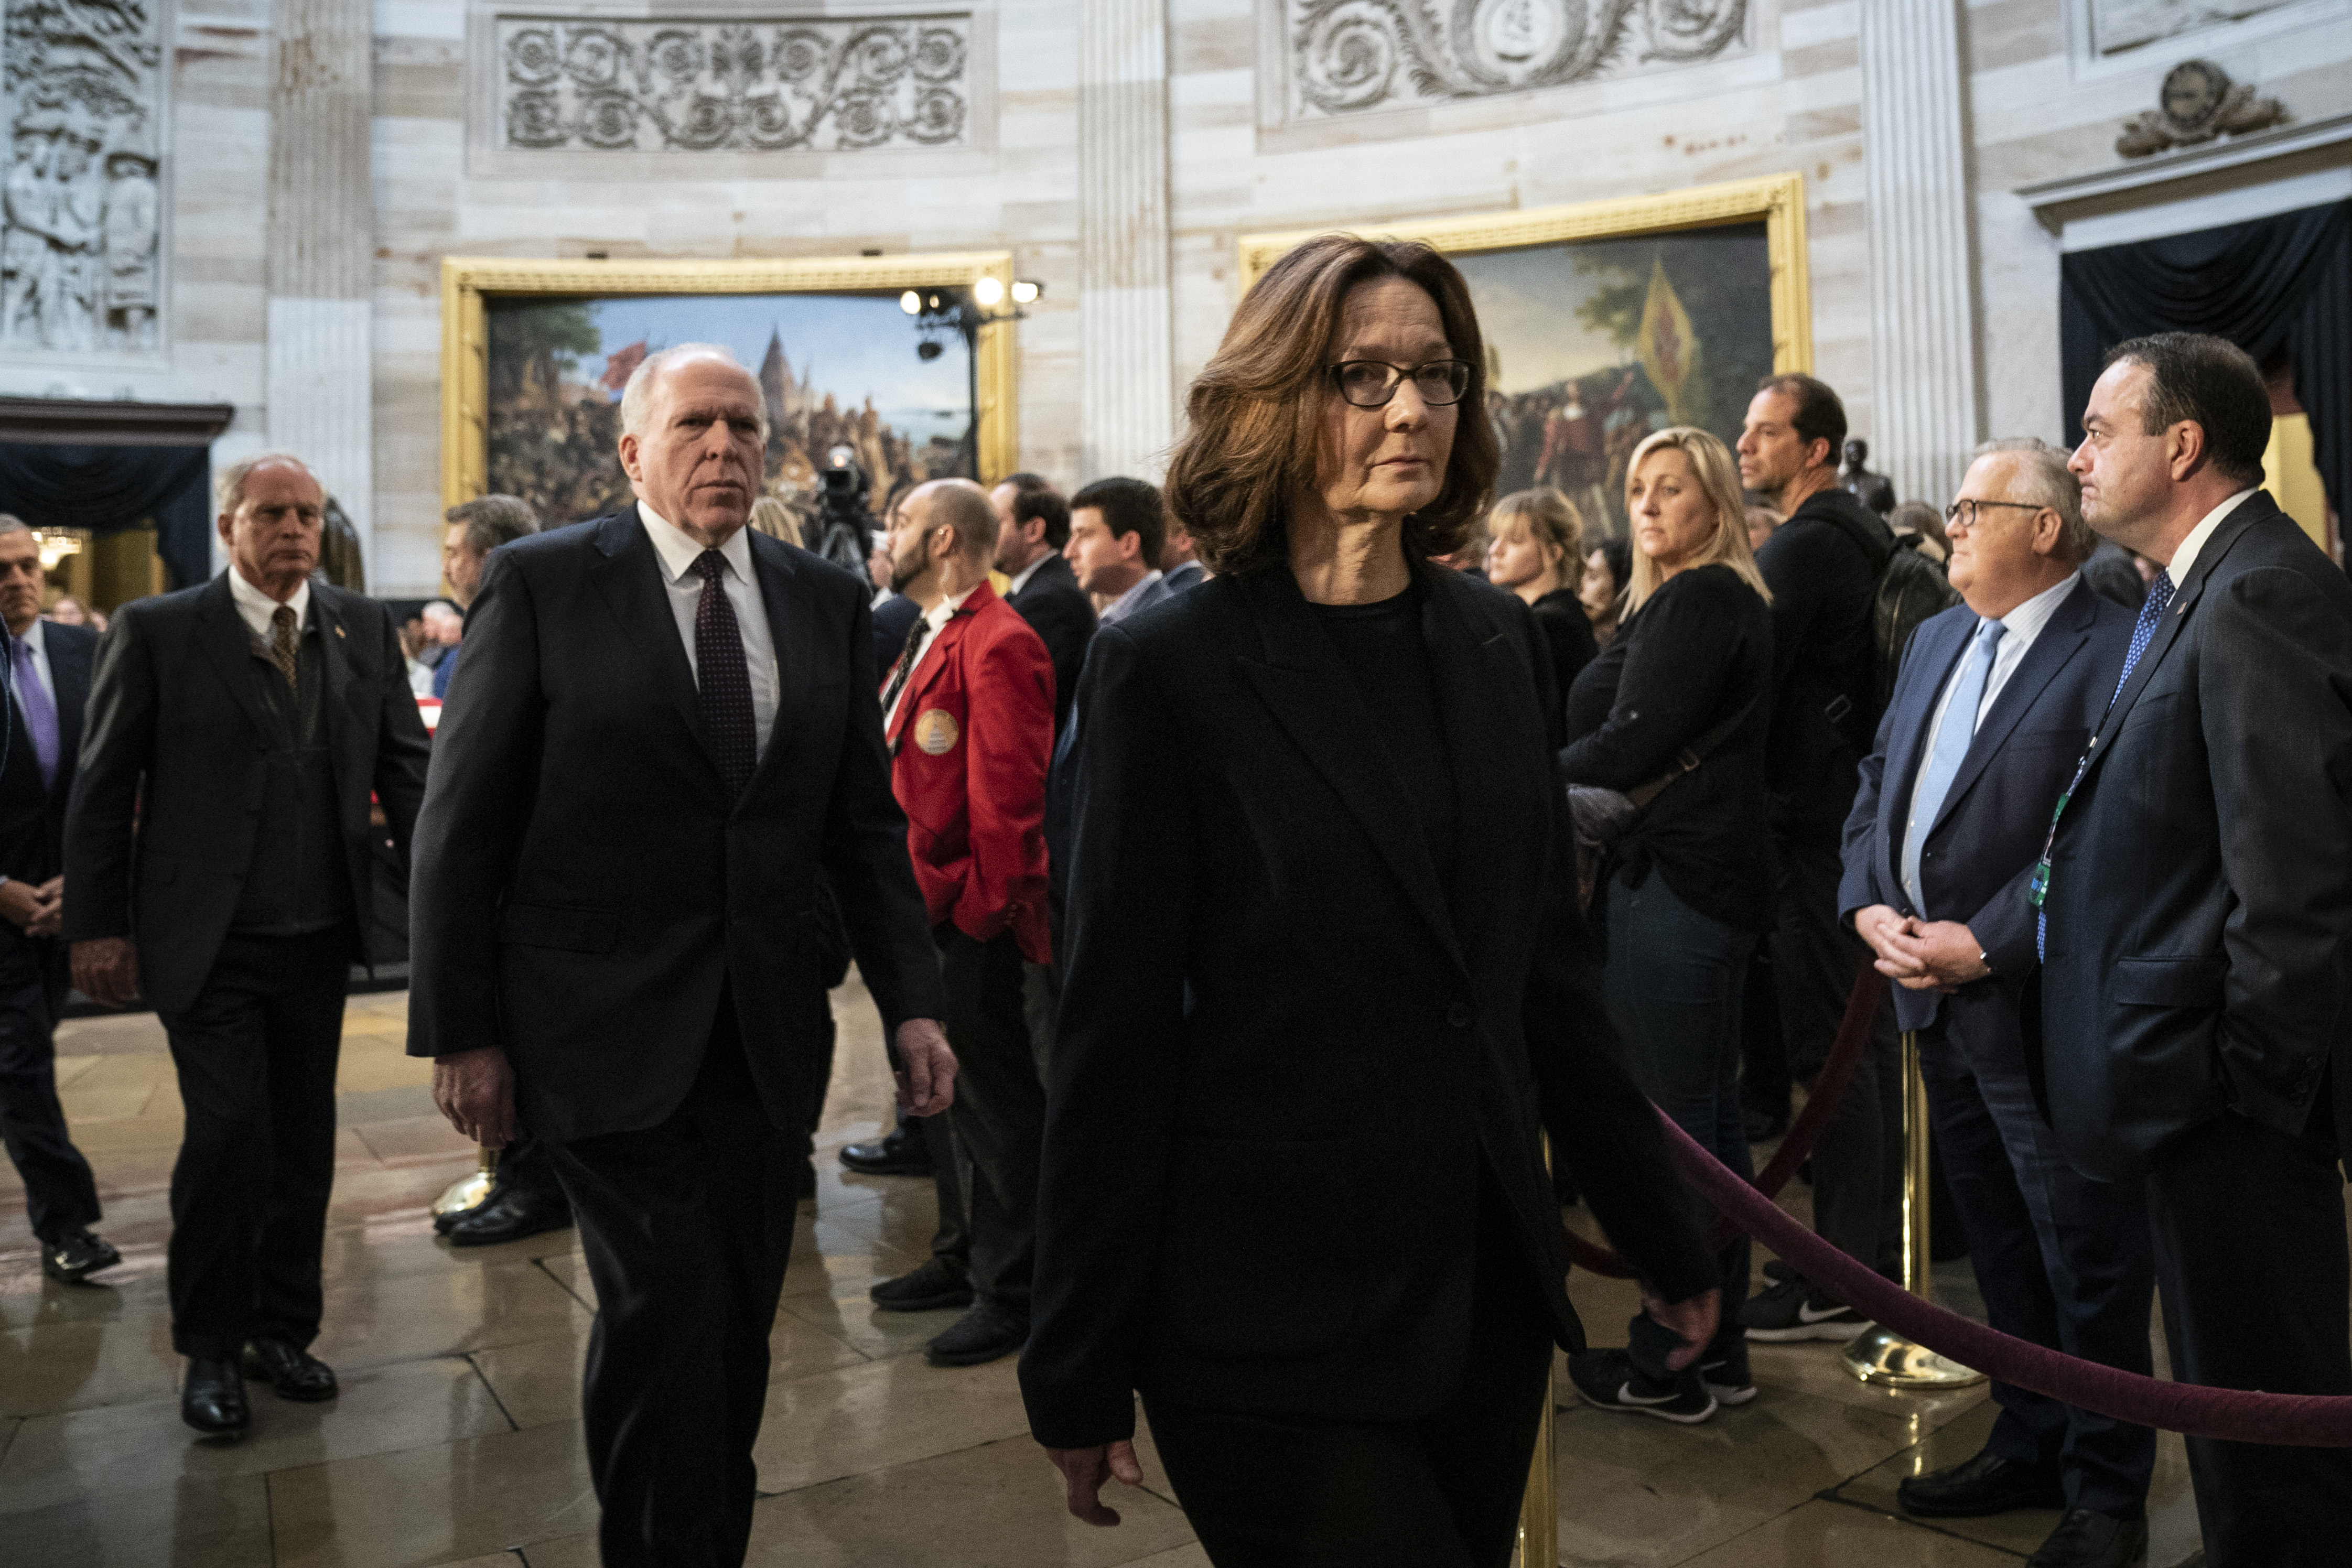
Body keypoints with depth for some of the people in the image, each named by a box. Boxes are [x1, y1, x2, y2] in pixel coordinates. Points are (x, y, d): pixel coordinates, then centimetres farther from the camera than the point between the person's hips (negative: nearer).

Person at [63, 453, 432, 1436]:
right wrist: (96, 926, -4)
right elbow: (103, 789, 0)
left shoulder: (364, 628, 6)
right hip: (206, 945, -3)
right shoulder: (157, 631, -1)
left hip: (319, 942, 4)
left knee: (304, 1141, 11)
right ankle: (210, 1346, 15)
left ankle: (283, 1328, 28)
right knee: (229, 1132, -6)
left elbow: (407, 766, 3)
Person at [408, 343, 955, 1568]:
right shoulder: (542, 583, -2)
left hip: (765, 1038, 4)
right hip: (607, 1029, -3)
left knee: (736, 1331, 12)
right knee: (666, 1312, -7)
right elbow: (462, 822, -2)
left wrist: (911, 1002, 1)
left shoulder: (827, 602, 8)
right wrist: (459, 1031, -4)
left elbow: (865, 821, 9)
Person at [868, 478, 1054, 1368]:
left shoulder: (998, 644, -17)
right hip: (925, 903, 10)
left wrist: (981, 905, -19)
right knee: (943, 1085, 19)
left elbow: (1008, 793, -21)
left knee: (993, 1095, 1)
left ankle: (1011, 1291, 14)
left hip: (969, 917, -10)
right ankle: (964, 1253, 35)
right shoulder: (932, 637, 16)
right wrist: (905, 894, 14)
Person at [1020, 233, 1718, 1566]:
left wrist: (1666, 1237, 13)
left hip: (1488, 1292, 5)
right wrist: (1081, 1376, -6)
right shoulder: (1169, 668, -11)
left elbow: (1551, 968, 10)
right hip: (1274, 1320, -5)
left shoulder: (1499, 641, 5)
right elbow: (1118, 1032, -10)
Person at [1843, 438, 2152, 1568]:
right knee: (2002, 1250, 20)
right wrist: (1871, 908, 0)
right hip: (1939, 1006, 8)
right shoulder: (1937, 640, 14)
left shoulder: (2113, 652, -13)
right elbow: (1875, 788, 15)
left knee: (2088, 1263, 7)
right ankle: (2030, 1447, 37)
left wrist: (1984, 944, -20)